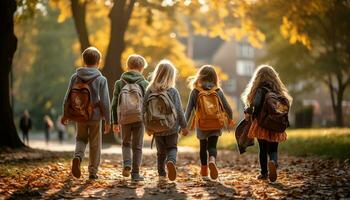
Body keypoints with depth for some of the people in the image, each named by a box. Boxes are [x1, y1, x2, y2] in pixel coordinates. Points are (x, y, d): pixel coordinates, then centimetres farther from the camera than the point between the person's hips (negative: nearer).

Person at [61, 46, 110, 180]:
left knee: (81, 139, 20)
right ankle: (93, 171, 16)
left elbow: (68, 97, 3)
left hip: (79, 116, 2)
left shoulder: (75, 77, -2)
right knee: (95, 144, 11)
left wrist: (65, 114, 15)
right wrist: (107, 120, -1)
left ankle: (77, 157, -10)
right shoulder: (101, 79, -9)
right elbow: (105, 102, -9)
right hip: (95, 117, -2)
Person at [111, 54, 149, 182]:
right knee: (137, 146, 8)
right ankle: (135, 173, 7)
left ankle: (127, 164, -4)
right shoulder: (144, 84, -1)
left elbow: (114, 104, 3)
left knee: (126, 143, 20)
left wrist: (115, 122, 10)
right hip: (139, 118, -1)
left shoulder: (119, 83, 3)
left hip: (124, 118, 1)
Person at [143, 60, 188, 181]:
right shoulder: (173, 91, -10)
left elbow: (144, 110, 1)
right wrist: (184, 126, 2)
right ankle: (171, 161, -20)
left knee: (161, 152, 15)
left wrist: (148, 127, 12)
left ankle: (162, 175, 13)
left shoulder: (149, 91, -3)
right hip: (171, 128, -2)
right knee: (172, 148, 10)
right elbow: (179, 111, -8)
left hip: (156, 129, 2)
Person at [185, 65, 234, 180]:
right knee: (212, 146, 3)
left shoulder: (195, 92, -6)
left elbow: (189, 108, -8)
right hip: (216, 124, 0)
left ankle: (204, 172, 26)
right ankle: (212, 161, -30)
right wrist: (230, 119, 22)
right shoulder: (218, 91, -2)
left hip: (201, 124, 0)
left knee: (203, 147, 17)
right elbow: (227, 108, 4)